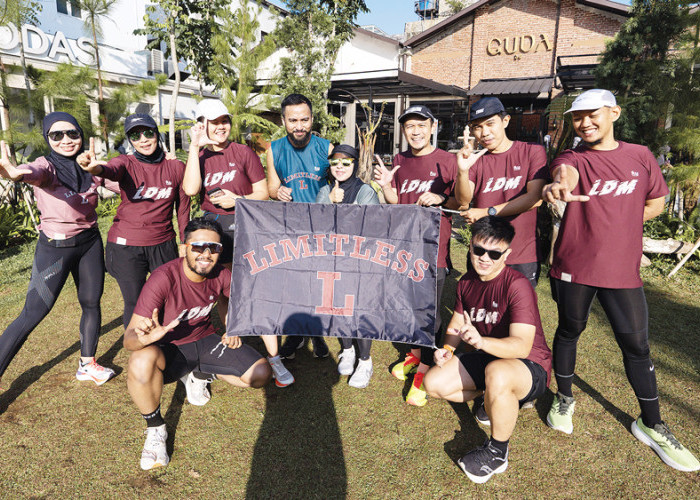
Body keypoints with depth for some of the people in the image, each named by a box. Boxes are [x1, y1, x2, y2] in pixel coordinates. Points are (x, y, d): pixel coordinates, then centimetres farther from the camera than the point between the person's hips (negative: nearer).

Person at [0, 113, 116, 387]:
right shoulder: (46, 166, -14)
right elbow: (33, 173, -38)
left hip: (90, 242, 5)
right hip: (55, 247, -5)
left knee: (91, 303, 12)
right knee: (33, 314, -5)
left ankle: (87, 364, 28)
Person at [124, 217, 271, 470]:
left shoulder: (221, 275, -12)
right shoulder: (163, 278, -28)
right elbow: (129, 337, -29)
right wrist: (144, 338, -53)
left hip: (206, 340, 5)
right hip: (168, 348, -4)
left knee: (261, 374, -11)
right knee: (142, 362, -39)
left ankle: (203, 373, 19)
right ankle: (155, 429, -10)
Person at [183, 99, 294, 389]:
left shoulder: (243, 153, 1)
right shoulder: (198, 157, 6)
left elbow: (263, 193, 1)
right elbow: (191, 189, -14)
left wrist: (237, 200, -15)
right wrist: (195, 147, -13)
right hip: (213, 230, 3)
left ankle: (274, 359, 1)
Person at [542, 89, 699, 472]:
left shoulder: (640, 156, 5)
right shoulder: (573, 159, -4)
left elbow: (655, 203, 16)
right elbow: (565, 173, -30)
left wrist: (615, 223, 5)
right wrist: (559, 184, -55)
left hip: (622, 270, 2)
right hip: (574, 267, -2)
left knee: (636, 347, 8)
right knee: (569, 332, 14)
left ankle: (651, 425, 28)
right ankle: (564, 399, 36)